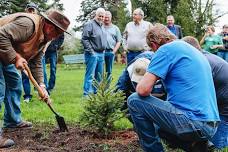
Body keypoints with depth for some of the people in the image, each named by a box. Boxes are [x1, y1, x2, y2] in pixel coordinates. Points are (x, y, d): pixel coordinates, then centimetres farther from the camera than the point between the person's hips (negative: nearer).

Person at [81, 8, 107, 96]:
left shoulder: (102, 26, 18)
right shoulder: (89, 24, -9)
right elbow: (84, 39, -15)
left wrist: (103, 49, 16)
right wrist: (90, 51, -17)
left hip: (101, 54, 9)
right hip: (93, 54, -9)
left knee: (99, 75, 12)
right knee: (90, 75, -8)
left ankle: (96, 91, 21)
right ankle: (87, 93, -6)